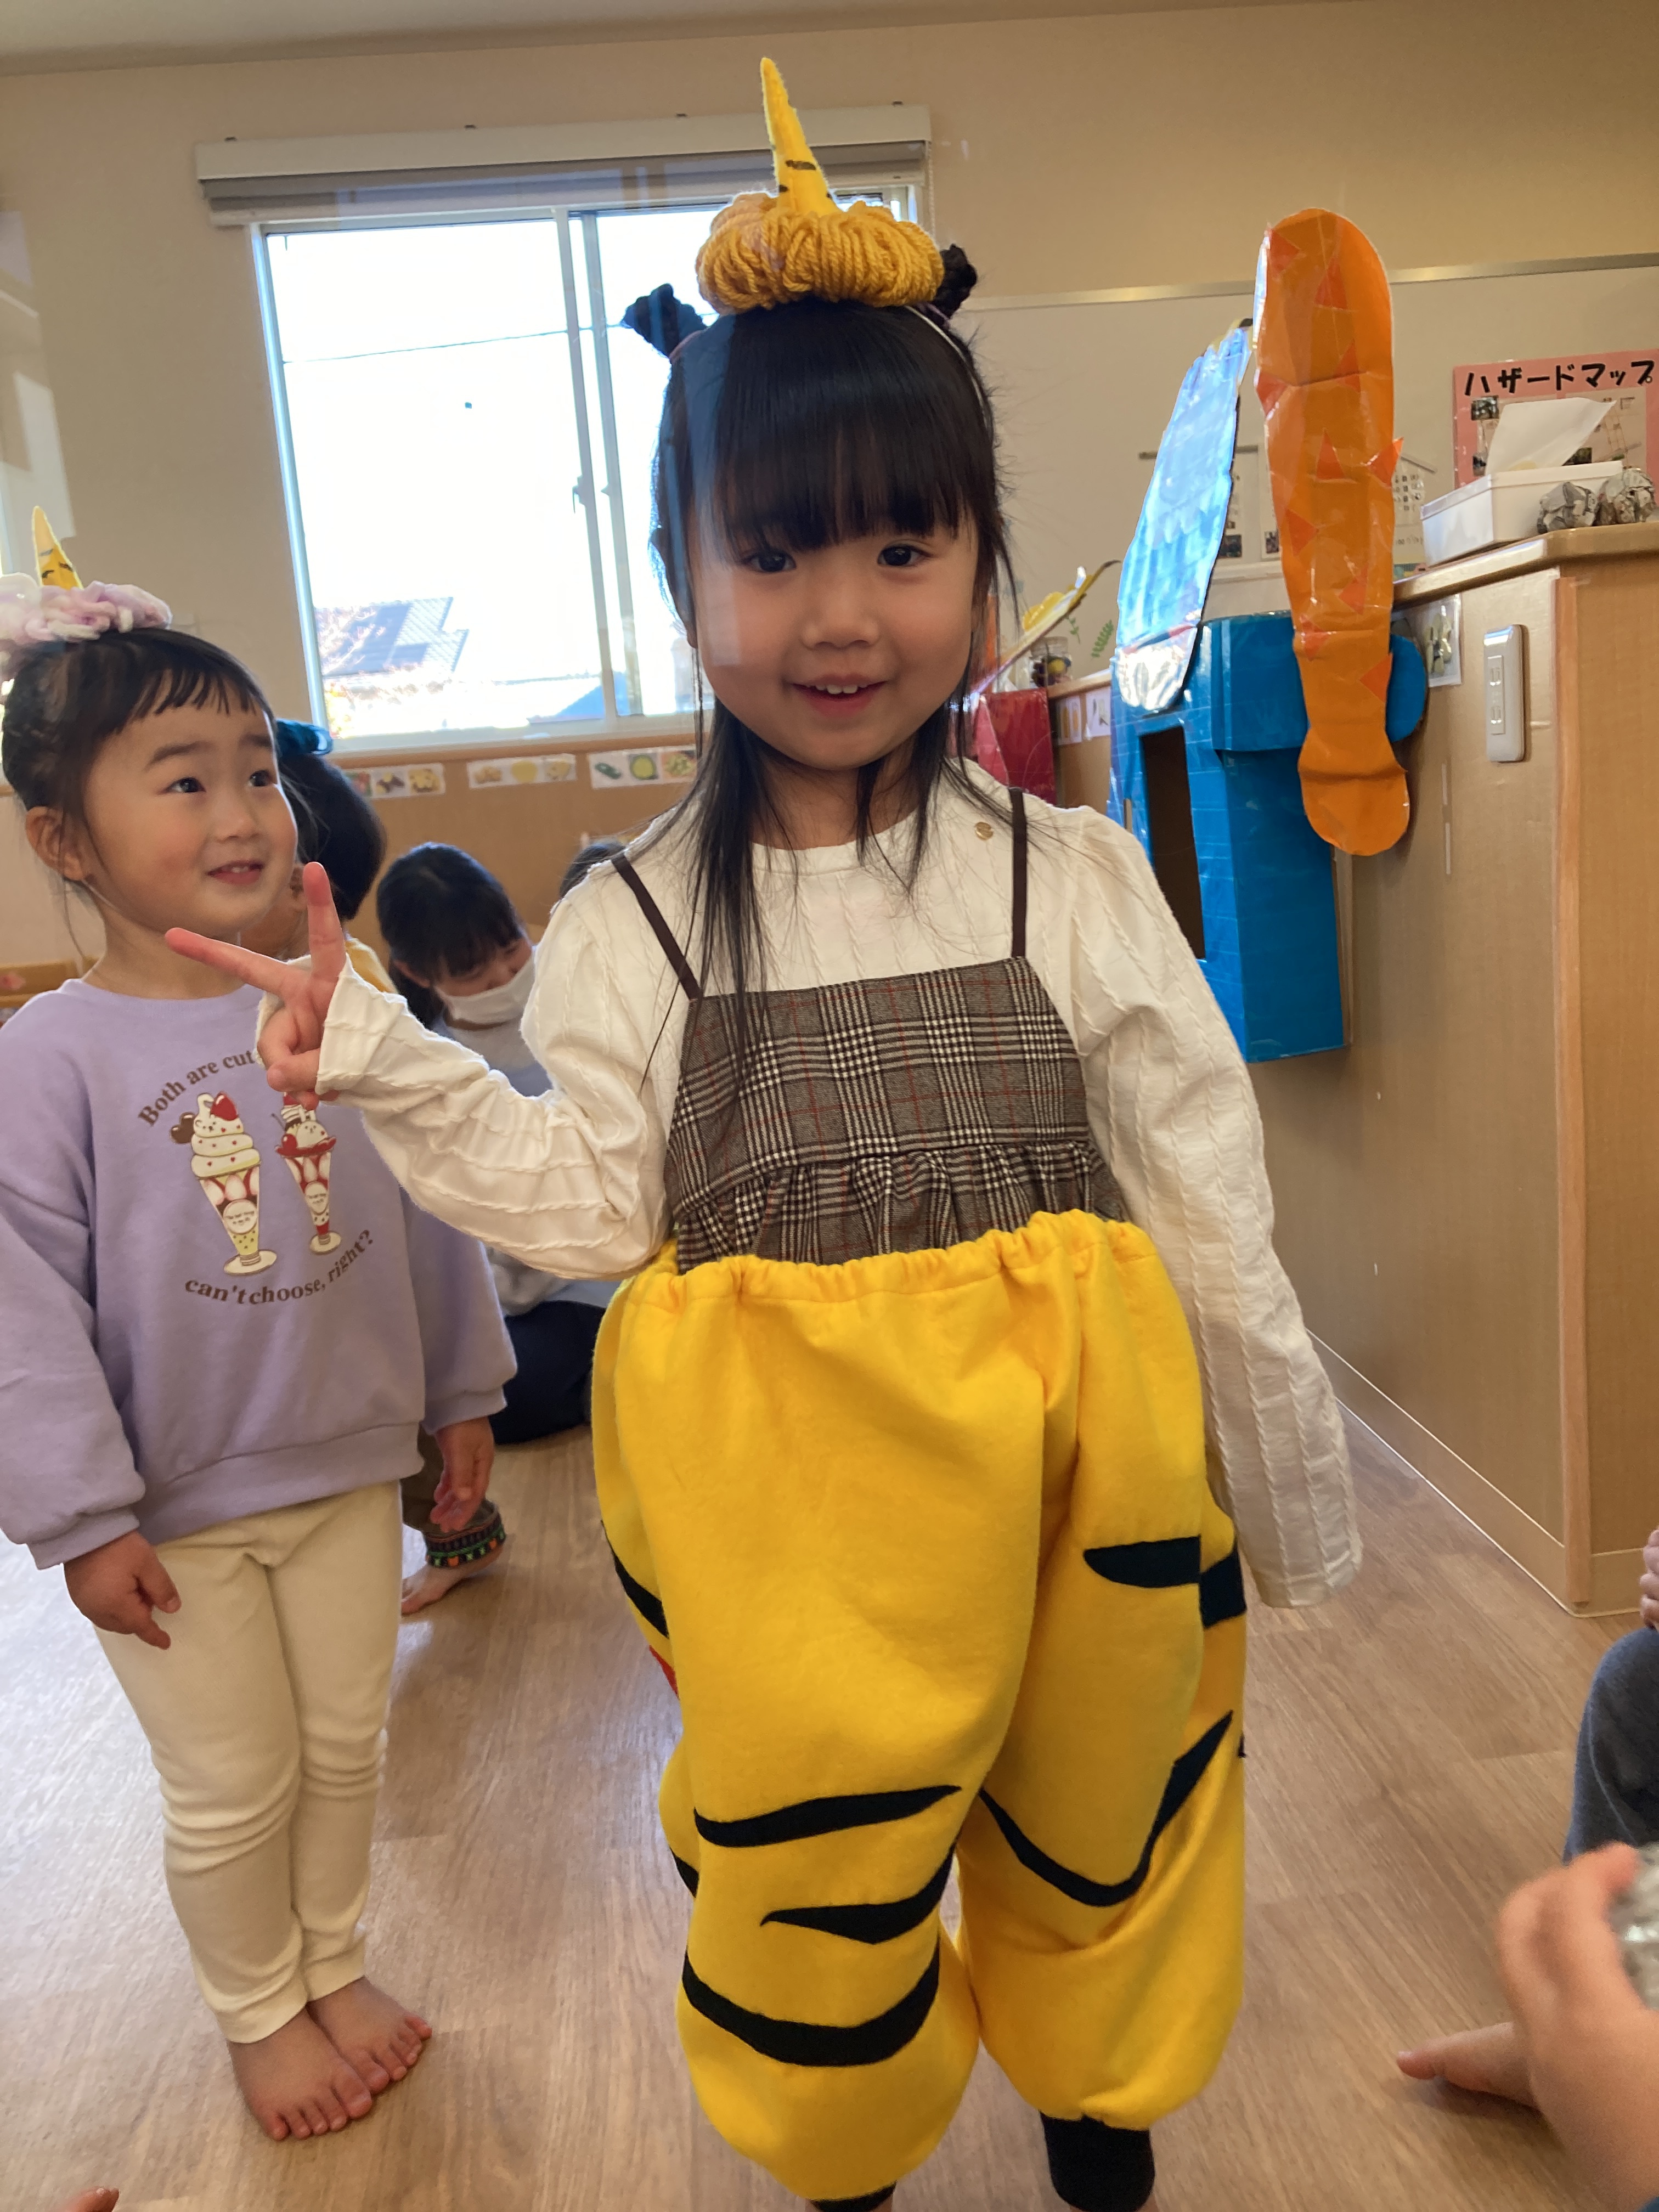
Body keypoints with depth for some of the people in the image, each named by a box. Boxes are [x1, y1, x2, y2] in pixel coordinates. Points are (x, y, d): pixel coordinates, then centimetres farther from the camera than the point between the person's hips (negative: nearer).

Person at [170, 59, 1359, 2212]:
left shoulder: (1074, 881, -6)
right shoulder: (633, 925, -5)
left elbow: (1209, 1213, -1)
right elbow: (596, 1207, -3)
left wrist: (1294, 1485, 6)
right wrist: (389, 1061, -14)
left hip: (1066, 1460, 1)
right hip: (778, 1484, 0)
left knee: (1092, 1814, 22)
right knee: (807, 1851, 18)